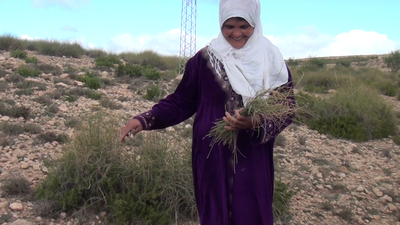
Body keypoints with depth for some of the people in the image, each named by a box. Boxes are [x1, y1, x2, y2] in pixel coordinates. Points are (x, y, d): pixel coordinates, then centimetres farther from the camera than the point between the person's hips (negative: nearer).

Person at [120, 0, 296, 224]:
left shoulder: (272, 62, -3)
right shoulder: (204, 59, -3)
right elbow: (182, 101, 1)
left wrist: (256, 124, -22)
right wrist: (145, 119, -11)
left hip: (253, 159, 0)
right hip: (213, 158, 0)